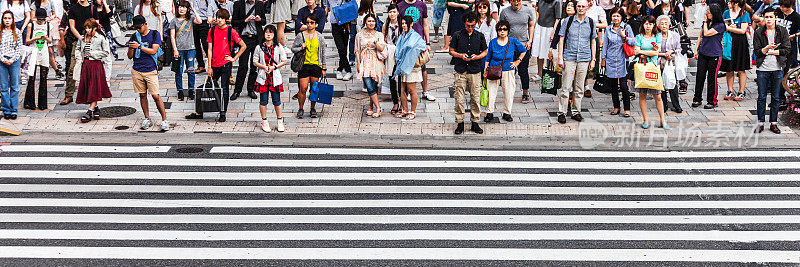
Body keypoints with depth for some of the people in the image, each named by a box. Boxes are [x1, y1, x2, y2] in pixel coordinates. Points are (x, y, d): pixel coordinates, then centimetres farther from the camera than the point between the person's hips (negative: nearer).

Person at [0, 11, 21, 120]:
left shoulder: (17, 32, 5)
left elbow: (19, 48, 4)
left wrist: (12, 60, -7)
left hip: (14, 61, 0)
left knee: (15, 87, 0)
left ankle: (14, 110, 4)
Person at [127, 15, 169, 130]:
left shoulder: (155, 34, 0)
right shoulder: (135, 36, 9)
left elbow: (153, 51, -10)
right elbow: (130, 56, 9)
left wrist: (139, 46, -18)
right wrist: (131, 48, -12)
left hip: (150, 70, -3)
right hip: (137, 71, 3)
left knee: (156, 96, -9)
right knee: (142, 95, 7)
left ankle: (164, 120, -1)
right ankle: (147, 119, 18)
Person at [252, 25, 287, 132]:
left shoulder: (278, 48, 3)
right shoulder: (259, 47, 4)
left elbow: (284, 61, 5)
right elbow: (255, 62, 6)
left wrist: (274, 67, -9)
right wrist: (264, 67, -11)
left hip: (275, 77, 0)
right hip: (263, 77, 0)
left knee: (276, 101, 2)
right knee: (263, 101, 4)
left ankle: (280, 122, 12)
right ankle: (264, 122, 14)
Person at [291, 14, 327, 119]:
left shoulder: (320, 37, 5)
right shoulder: (301, 36, 1)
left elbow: (323, 53, 9)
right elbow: (293, 48, 7)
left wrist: (324, 68, 7)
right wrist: (301, 48, -14)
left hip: (316, 66, 1)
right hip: (304, 65, -1)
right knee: (303, 88, -5)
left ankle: (313, 109, 18)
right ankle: (300, 109, 8)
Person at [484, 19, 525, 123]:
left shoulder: (513, 41, -1)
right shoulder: (493, 42, 0)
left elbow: (524, 50, 15)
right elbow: (488, 58, 9)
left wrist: (518, 61, 9)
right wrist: (485, 70, 2)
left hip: (507, 71, 0)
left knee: (508, 93, 5)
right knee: (490, 92, -1)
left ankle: (507, 113, 19)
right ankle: (489, 113, 11)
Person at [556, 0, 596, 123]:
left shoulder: (591, 23, 8)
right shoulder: (568, 21, 2)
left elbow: (593, 42, 14)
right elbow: (561, 39, 3)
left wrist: (593, 59, 9)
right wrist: (560, 57, -3)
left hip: (584, 59, 2)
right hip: (569, 58, -2)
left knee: (579, 88, 6)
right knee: (566, 87, -5)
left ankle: (576, 112, 15)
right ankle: (562, 113, 0)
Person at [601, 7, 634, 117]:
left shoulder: (627, 27, 1)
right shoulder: (608, 29, 9)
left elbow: (633, 42, 0)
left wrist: (624, 37, -15)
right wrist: (603, 59, 13)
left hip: (622, 59, -3)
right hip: (611, 60, 3)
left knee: (623, 85, -7)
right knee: (612, 85, 6)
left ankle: (627, 109, 1)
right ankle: (616, 107, 16)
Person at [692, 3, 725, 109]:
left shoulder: (720, 25, -12)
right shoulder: (706, 23, 7)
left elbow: (706, 33, -20)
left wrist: (705, 22, -9)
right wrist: (696, 49, 13)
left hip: (714, 55, -5)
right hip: (703, 54, 5)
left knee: (712, 79, 1)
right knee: (700, 76, 5)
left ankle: (712, 101, 12)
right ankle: (697, 99, 16)